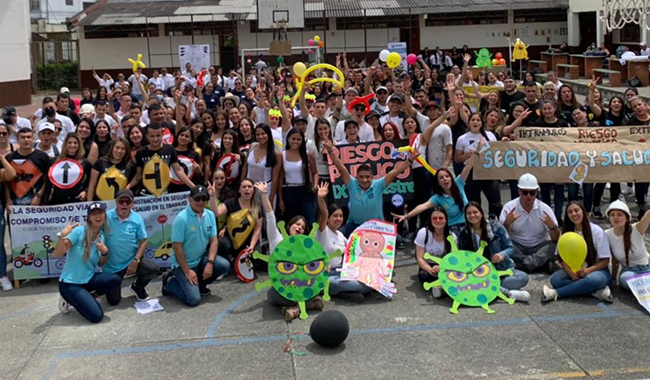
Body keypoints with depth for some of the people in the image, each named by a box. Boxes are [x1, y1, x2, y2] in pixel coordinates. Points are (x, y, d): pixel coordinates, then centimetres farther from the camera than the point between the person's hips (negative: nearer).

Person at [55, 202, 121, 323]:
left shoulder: (102, 235, 3)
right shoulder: (79, 231, -16)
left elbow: (100, 264, 9)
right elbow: (57, 254, -21)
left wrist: (105, 252, -11)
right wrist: (62, 236, -36)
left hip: (88, 279, 6)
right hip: (70, 283, -6)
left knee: (115, 279, -22)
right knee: (96, 316, -18)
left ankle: (85, 297, 3)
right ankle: (70, 298, 9)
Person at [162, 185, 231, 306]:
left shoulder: (210, 215, -1)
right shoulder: (182, 218, -20)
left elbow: (213, 240, 0)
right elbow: (177, 247, -18)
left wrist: (210, 263, -14)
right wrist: (187, 271, -18)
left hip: (201, 259, 6)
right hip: (183, 263, -6)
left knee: (224, 265, -17)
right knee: (194, 299, -18)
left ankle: (199, 283, 9)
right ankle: (169, 283, 10)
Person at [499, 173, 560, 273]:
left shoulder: (545, 209, -5)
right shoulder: (509, 207, -7)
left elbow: (556, 239, -8)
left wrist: (552, 227, -29)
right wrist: (507, 223, -30)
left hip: (539, 248, 1)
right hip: (516, 248, -1)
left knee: (553, 246, -27)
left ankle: (520, 265, -29)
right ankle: (540, 263, -27)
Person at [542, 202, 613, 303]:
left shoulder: (597, 231, -7)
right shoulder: (566, 232, 4)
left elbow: (605, 260, -6)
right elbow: (564, 258, 3)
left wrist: (588, 270, -23)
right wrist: (570, 272, -20)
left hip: (596, 269, -3)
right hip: (574, 271, 4)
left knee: (594, 279, -40)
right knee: (555, 278, -27)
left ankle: (556, 293, -34)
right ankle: (597, 290, -30)